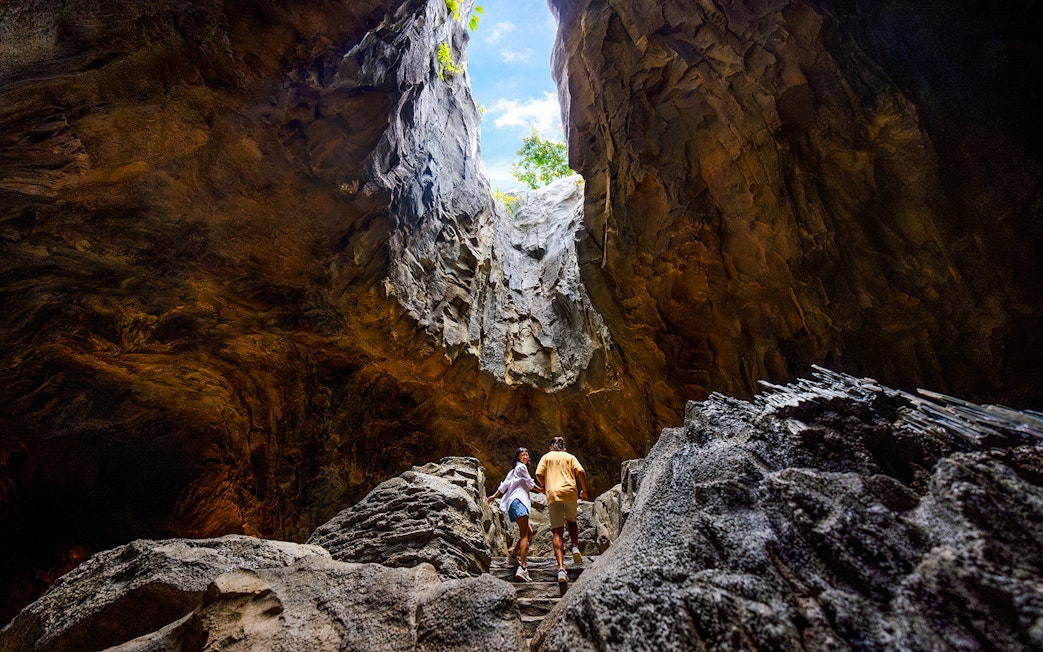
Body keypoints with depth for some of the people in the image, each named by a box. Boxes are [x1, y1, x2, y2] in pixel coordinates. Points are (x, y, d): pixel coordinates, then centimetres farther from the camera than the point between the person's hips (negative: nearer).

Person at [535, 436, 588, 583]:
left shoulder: (546, 457, 16)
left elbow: (538, 475, 3)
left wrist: (544, 486, 22)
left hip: (553, 495, -1)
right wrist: (584, 490, 12)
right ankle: (575, 547, 1)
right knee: (571, 521, 26)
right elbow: (581, 472, 1)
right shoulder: (570, 457, 17)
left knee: (558, 532, -2)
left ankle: (561, 568, -15)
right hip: (570, 493, 1)